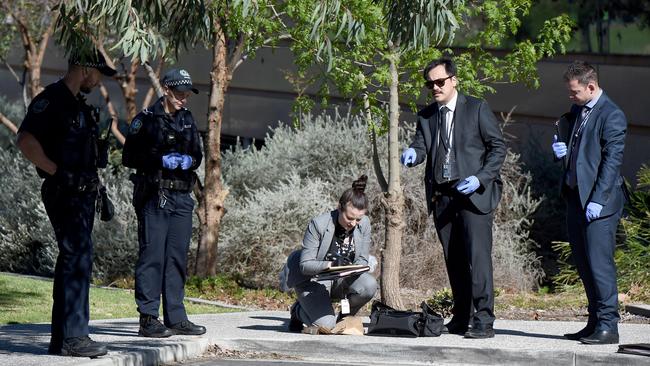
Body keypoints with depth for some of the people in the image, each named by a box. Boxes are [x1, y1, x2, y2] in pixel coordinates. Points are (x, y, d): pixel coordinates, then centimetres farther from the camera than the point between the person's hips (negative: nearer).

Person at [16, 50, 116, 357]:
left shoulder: (79, 106, 18)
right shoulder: (51, 99, -12)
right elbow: (25, 140, -23)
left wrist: (94, 187, 20)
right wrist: (56, 172, -19)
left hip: (82, 194, 10)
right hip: (64, 194, -10)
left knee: (72, 261, 10)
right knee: (78, 257, -14)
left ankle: (61, 340, 14)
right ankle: (73, 337, -15)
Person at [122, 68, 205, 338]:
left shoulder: (187, 120, 16)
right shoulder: (146, 119, -3)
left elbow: (197, 154, 22)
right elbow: (129, 157, -6)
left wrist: (189, 160, -1)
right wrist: (162, 160, -16)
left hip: (182, 197, 6)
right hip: (154, 196, -6)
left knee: (178, 257, 8)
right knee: (152, 255, -8)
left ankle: (176, 318, 14)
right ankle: (148, 318, -6)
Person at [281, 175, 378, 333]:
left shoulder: (364, 224, -7)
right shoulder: (318, 224, -20)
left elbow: (362, 260, -1)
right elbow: (305, 265, -19)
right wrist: (331, 265, -37)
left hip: (342, 280, 4)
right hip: (314, 280, -4)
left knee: (369, 285, -29)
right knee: (325, 325, -26)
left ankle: (345, 316, 3)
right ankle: (299, 310, 12)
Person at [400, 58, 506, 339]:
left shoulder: (477, 109, 1)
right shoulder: (426, 116, 16)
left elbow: (498, 147, -1)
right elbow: (421, 145, 6)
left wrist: (480, 178, -14)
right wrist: (412, 154, -19)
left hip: (473, 194, -5)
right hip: (442, 197, 5)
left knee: (478, 257, -13)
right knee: (454, 261, 9)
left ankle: (483, 322, -14)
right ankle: (461, 318, 17)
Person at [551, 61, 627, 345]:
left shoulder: (611, 115, -11)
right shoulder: (576, 112, 15)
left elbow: (612, 160, -16)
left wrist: (597, 201, -19)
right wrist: (561, 151, 3)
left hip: (599, 202, -9)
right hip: (575, 197, 9)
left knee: (599, 262, -11)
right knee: (584, 263, 11)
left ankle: (608, 326, -8)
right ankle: (595, 322, 18)